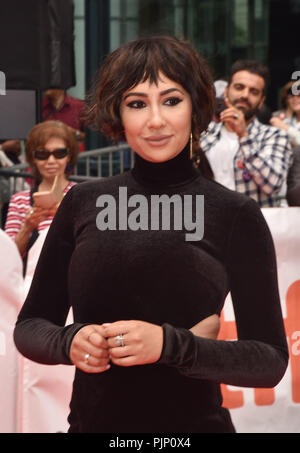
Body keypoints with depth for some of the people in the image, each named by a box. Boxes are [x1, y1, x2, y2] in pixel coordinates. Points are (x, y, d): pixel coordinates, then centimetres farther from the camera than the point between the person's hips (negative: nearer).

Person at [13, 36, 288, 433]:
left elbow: (271, 361, -10)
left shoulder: (236, 214, -8)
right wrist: (69, 342, -17)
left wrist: (169, 344, -24)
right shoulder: (83, 203, -1)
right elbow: (29, 326, 5)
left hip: (194, 422, -2)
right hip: (89, 421, 2)